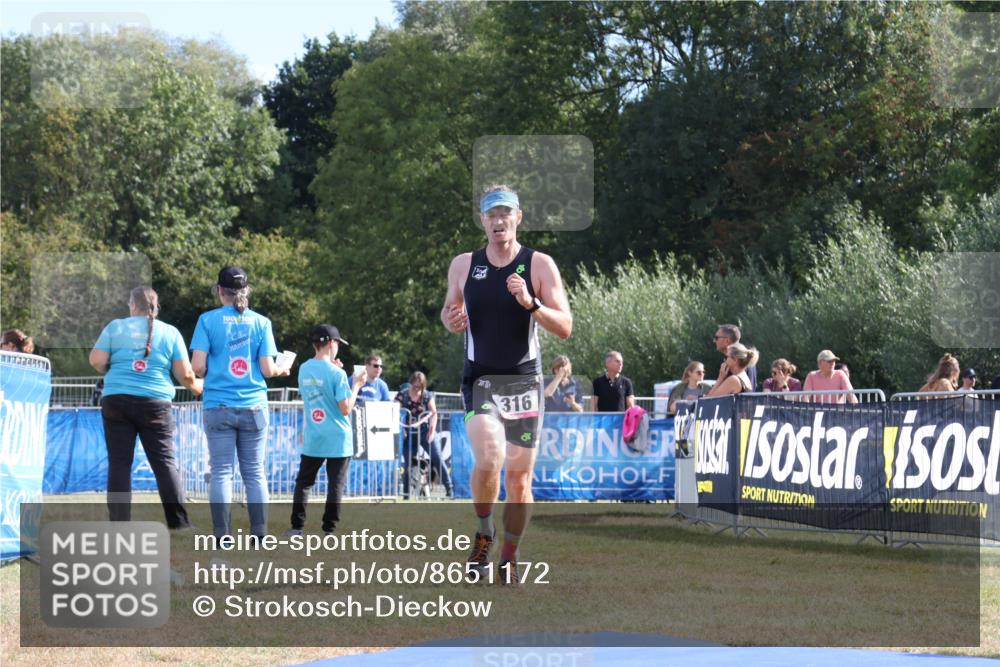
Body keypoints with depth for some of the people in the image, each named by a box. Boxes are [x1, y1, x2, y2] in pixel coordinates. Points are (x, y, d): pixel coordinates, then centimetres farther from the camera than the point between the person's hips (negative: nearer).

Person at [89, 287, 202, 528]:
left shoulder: (115, 327, 5)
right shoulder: (170, 332, 6)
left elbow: (96, 361, -1)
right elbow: (185, 374, 2)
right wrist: (196, 386, 23)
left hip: (116, 401, 0)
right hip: (155, 404, 0)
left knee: (119, 463, 2)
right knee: (165, 463, 3)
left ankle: (119, 524, -1)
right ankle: (179, 523, -1)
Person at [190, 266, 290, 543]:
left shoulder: (208, 320, -2)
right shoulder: (261, 322, 2)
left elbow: (198, 366, -7)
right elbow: (267, 369, -1)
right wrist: (281, 370, 20)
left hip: (219, 407, -1)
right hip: (254, 406, 1)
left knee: (221, 471, 1)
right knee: (254, 472, 8)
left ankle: (222, 538, -3)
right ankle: (259, 535, 5)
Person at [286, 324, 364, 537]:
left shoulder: (304, 369, 4)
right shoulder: (336, 373, -14)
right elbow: (346, 408, -15)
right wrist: (356, 386, -3)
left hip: (312, 439, 4)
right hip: (338, 440, -4)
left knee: (304, 481, 12)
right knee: (335, 485, 3)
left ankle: (297, 526, 7)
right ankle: (329, 529, 2)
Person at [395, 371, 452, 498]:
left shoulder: (427, 396, 3)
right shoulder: (402, 396, -1)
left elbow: (434, 413, 2)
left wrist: (432, 430, -9)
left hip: (425, 431, 0)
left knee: (438, 459, -6)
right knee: (408, 463, 3)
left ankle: (449, 488, -3)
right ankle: (406, 493, 10)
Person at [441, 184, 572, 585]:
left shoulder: (539, 266, -1)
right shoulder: (463, 266, 5)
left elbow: (565, 327, -5)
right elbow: (449, 311, 20)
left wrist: (532, 304, -22)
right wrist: (452, 321, -4)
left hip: (524, 380, 0)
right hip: (480, 379, 0)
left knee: (519, 478, 4)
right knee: (489, 459, -23)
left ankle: (509, 558, 20)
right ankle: (484, 533, 1)